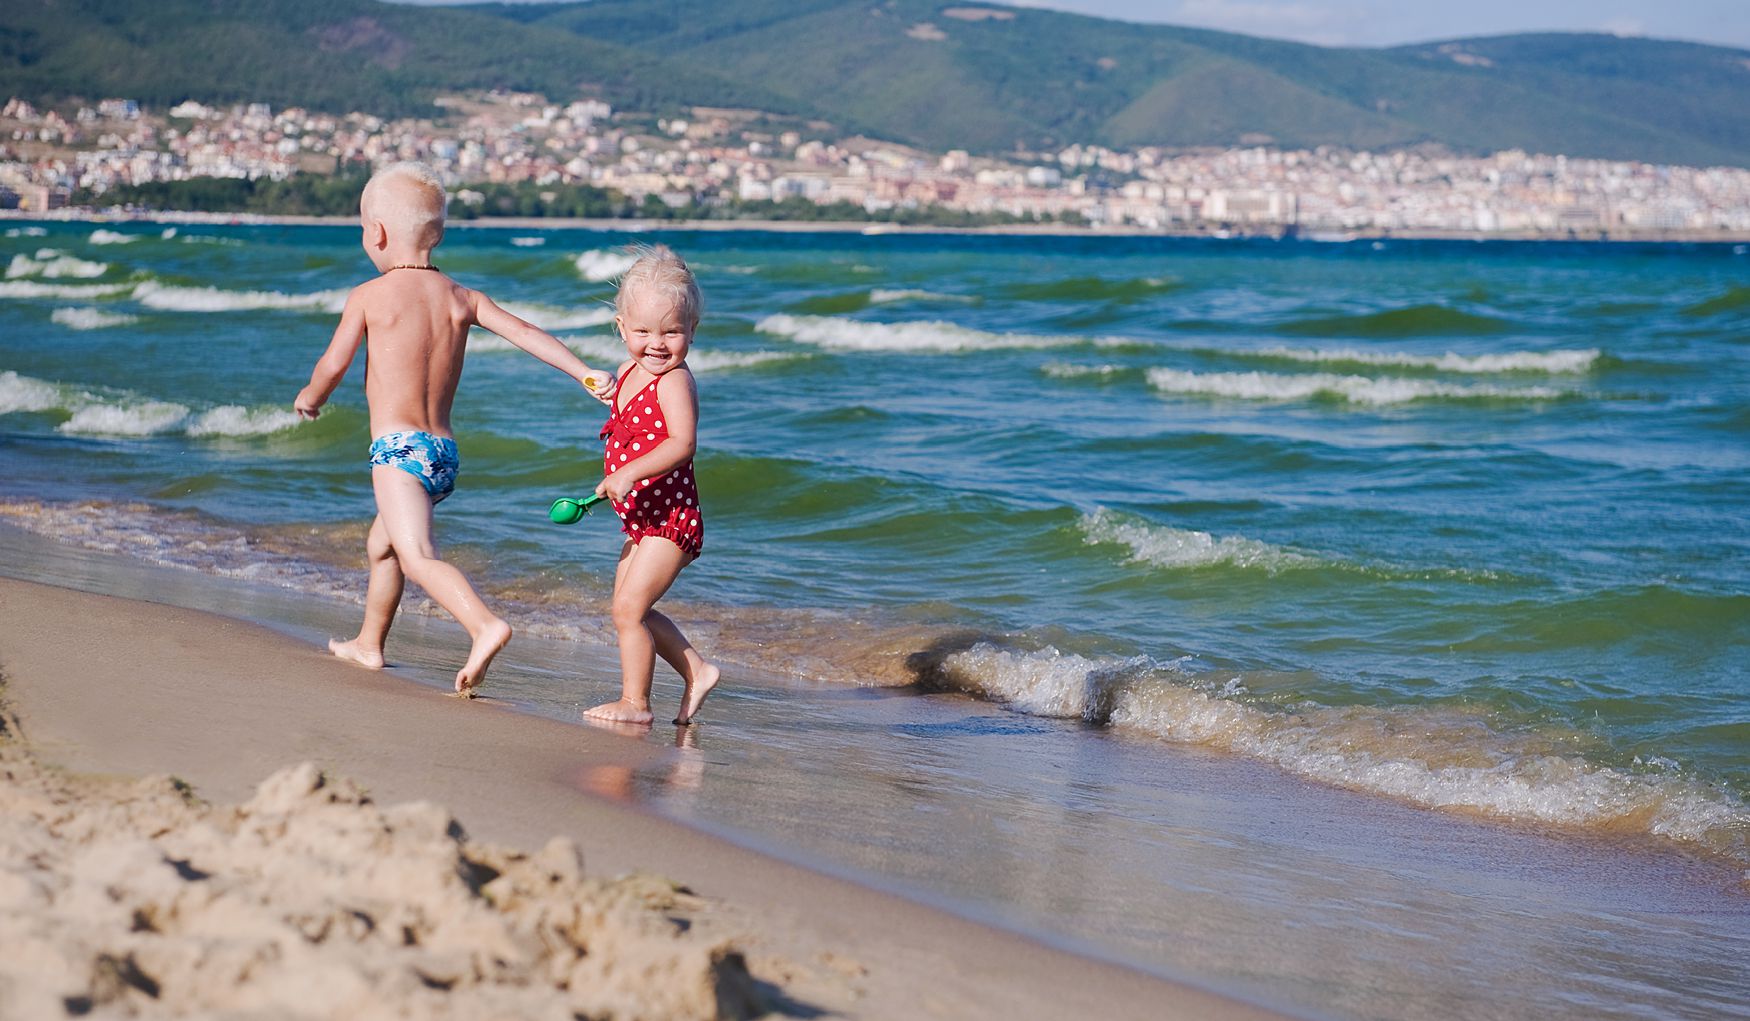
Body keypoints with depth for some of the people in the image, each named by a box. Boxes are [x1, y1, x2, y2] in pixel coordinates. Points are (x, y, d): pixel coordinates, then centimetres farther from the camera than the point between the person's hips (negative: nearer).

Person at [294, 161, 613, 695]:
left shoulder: (368, 296, -4)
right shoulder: (462, 298, 8)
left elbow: (333, 365, -7)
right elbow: (523, 332, -2)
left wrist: (309, 398, 15)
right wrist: (586, 375, -8)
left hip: (398, 448, -7)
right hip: (445, 452, 8)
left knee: (416, 556, -23)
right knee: (381, 545, 29)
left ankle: (485, 625, -46)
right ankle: (369, 644, 43)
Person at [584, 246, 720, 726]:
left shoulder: (674, 381, -19)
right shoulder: (628, 372, 9)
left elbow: (682, 443, -33)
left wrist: (628, 474, -39)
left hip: (669, 518, -10)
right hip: (641, 521, 10)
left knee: (628, 608, -9)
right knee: (632, 609, 16)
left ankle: (635, 701, 3)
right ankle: (697, 671, 28)